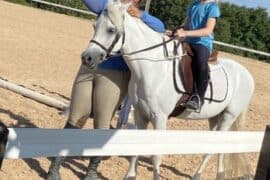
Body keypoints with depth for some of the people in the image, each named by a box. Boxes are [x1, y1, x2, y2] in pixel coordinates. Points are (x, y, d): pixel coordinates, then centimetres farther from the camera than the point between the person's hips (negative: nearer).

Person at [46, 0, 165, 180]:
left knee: (102, 125, 2)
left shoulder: (141, 19, 3)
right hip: (87, 70, 3)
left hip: (114, 76, -2)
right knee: (75, 120, 4)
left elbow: (160, 27, -13)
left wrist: (141, 15, -28)